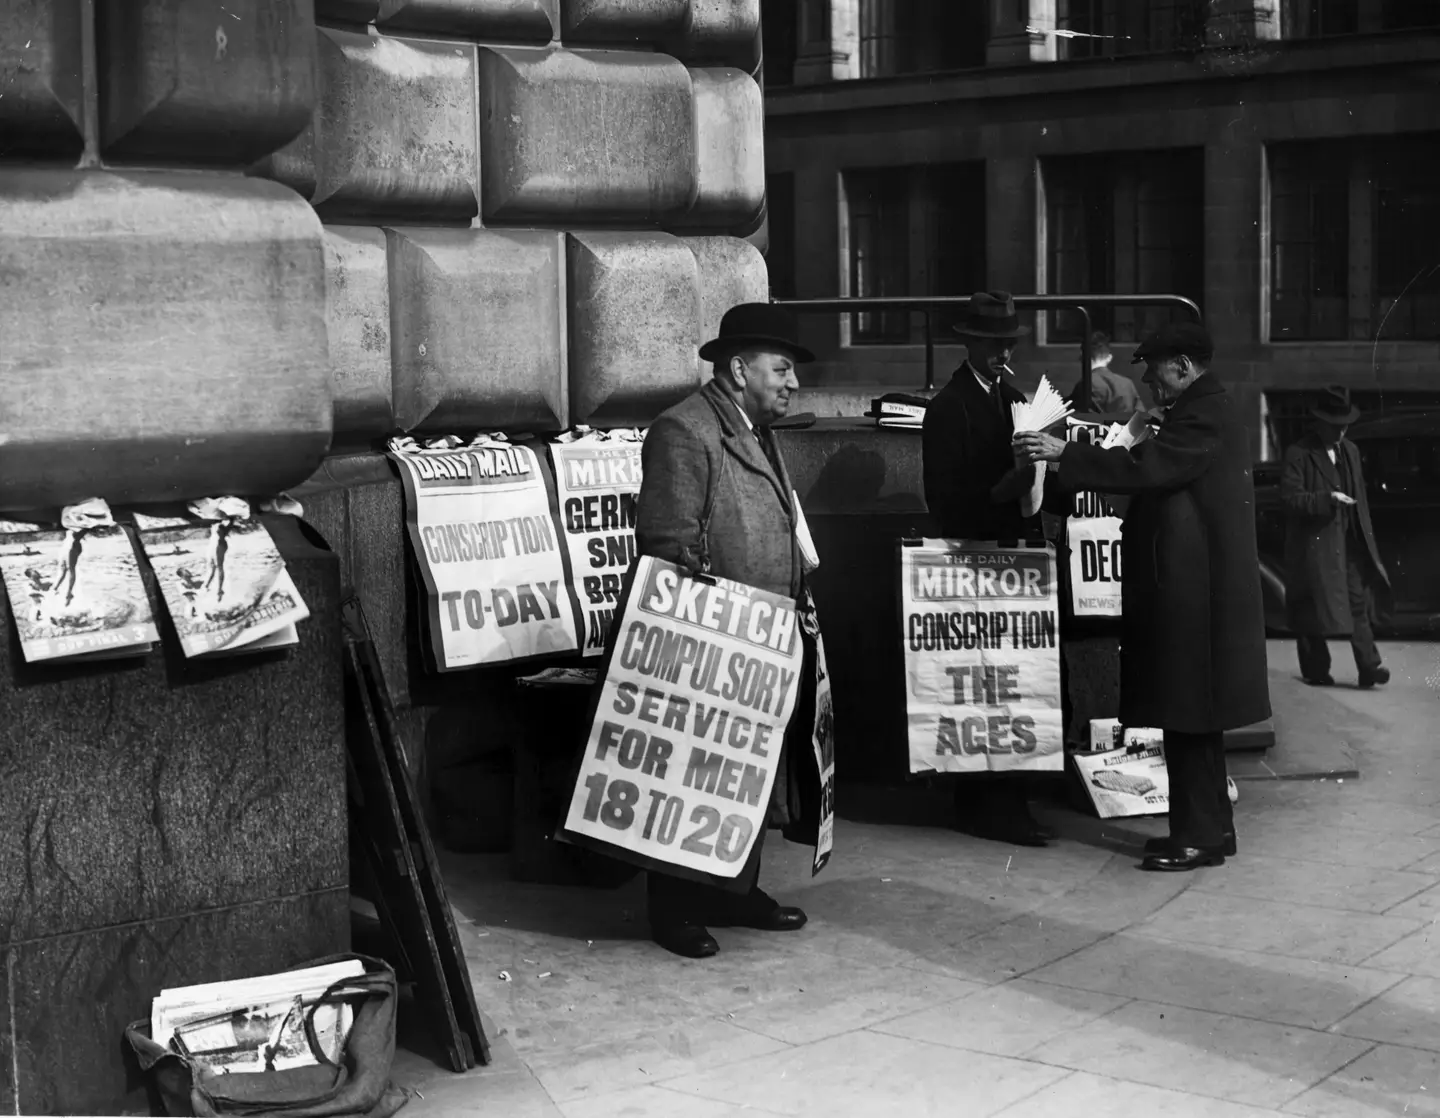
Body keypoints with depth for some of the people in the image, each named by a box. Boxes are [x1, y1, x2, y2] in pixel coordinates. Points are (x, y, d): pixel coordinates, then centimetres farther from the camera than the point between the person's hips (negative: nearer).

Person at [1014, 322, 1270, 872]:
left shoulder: (1206, 416, -16)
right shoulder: (1203, 411, 17)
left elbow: (1145, 466, -25)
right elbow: (1157, 471, 17)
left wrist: (1064, 454, -24)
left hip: (1192, 593, -11)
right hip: (1191, 585, 11)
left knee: (1189, 716, -5)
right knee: (1194, 717, 15)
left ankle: (1198, 836, 0)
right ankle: (1211, 827, 23)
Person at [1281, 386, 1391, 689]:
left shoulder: (1351, 451, 14)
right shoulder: (1298, 454, -8)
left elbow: (1360, 498, 18)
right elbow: (1290, 499, -16)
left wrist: (1367, 538, 15)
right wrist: (1327, 498, -25)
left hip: (1350, 542, 5)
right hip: (1315, 543, -5)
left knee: (1359, 603, -2)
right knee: (1314, 608, 1)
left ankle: (1369, 667, -4)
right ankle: (1315, 670, 12)